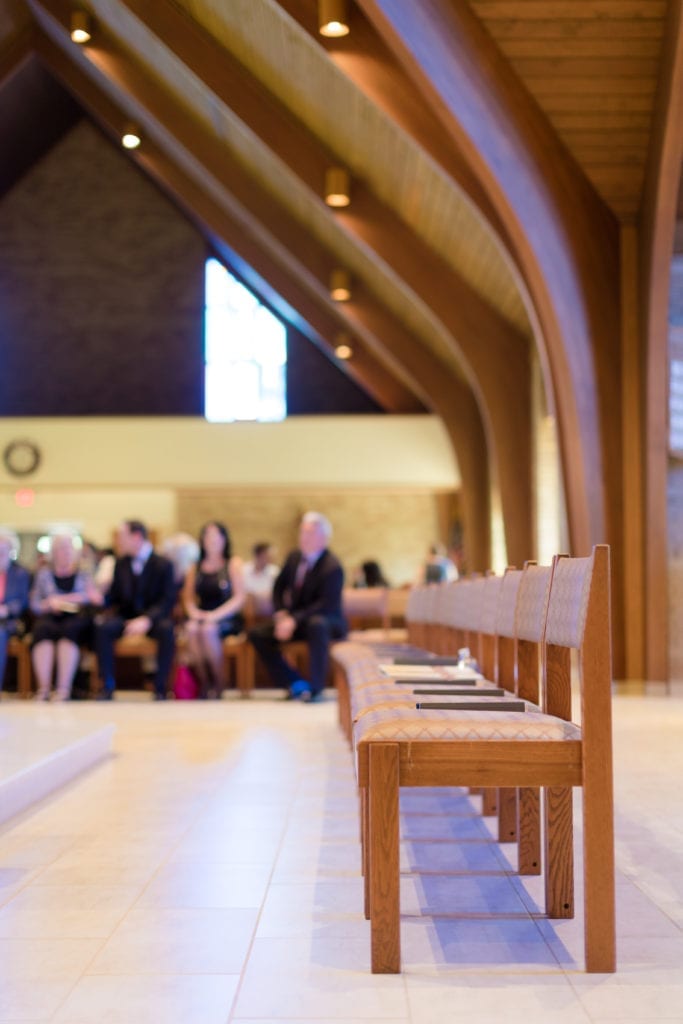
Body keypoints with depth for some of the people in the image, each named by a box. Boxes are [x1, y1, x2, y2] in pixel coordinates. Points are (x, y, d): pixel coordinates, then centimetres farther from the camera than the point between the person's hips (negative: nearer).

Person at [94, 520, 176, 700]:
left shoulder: (163, 565, -3)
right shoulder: (121, 563, 10)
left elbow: (167, 601, -11)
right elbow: (114, 597, 11)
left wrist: (146, 620, -27)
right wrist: (108, 614, -13)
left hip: (153, 617, -3)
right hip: (126, 616, 3)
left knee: (167, 629, -36)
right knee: (102, 628, -28)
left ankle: (160, 688, -25)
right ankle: (108, 686, -21)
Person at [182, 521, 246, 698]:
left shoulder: (233, 564, 4)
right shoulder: (195, 567, 15)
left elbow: (239, 598, -4)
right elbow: (188, 596, 14)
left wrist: (216, 615, -16)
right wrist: (193, 612, -8)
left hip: (227, 618, -3)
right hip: (202, 616, 3)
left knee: (208, 629, -35)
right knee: (191, 628, -32)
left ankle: (220, 683, -19)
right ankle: (204, 682, -20)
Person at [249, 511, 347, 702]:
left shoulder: (332, 567, -18)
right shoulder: (294, 557, 3)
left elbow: (326, 605, -23)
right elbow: (279, 586, 13)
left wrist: (294, 620, -29)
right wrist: (281, 614, -5)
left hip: (325, 621, -7)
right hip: (294, 620, 7)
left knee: (317, 624, -41)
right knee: (257, 633, -10)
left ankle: (315, 688, -29)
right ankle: (295, 684, -8)